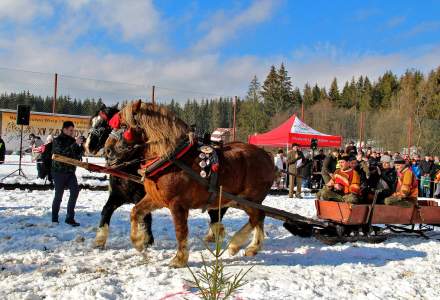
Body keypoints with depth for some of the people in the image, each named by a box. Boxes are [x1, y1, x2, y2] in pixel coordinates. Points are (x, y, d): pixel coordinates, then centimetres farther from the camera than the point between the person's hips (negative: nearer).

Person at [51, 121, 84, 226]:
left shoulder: (72, 140, 11)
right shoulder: (57, 140, -5)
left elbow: (77, 156, 10)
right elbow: (64, 152, -22)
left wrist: (81, 146, -6)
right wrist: (75, 144, -28)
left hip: (70, 171, 5)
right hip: (59, 171, -5)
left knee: (75, 190, -11)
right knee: (59, 194, 0)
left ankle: (70, 217, -6)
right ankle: (54, 218, 16)